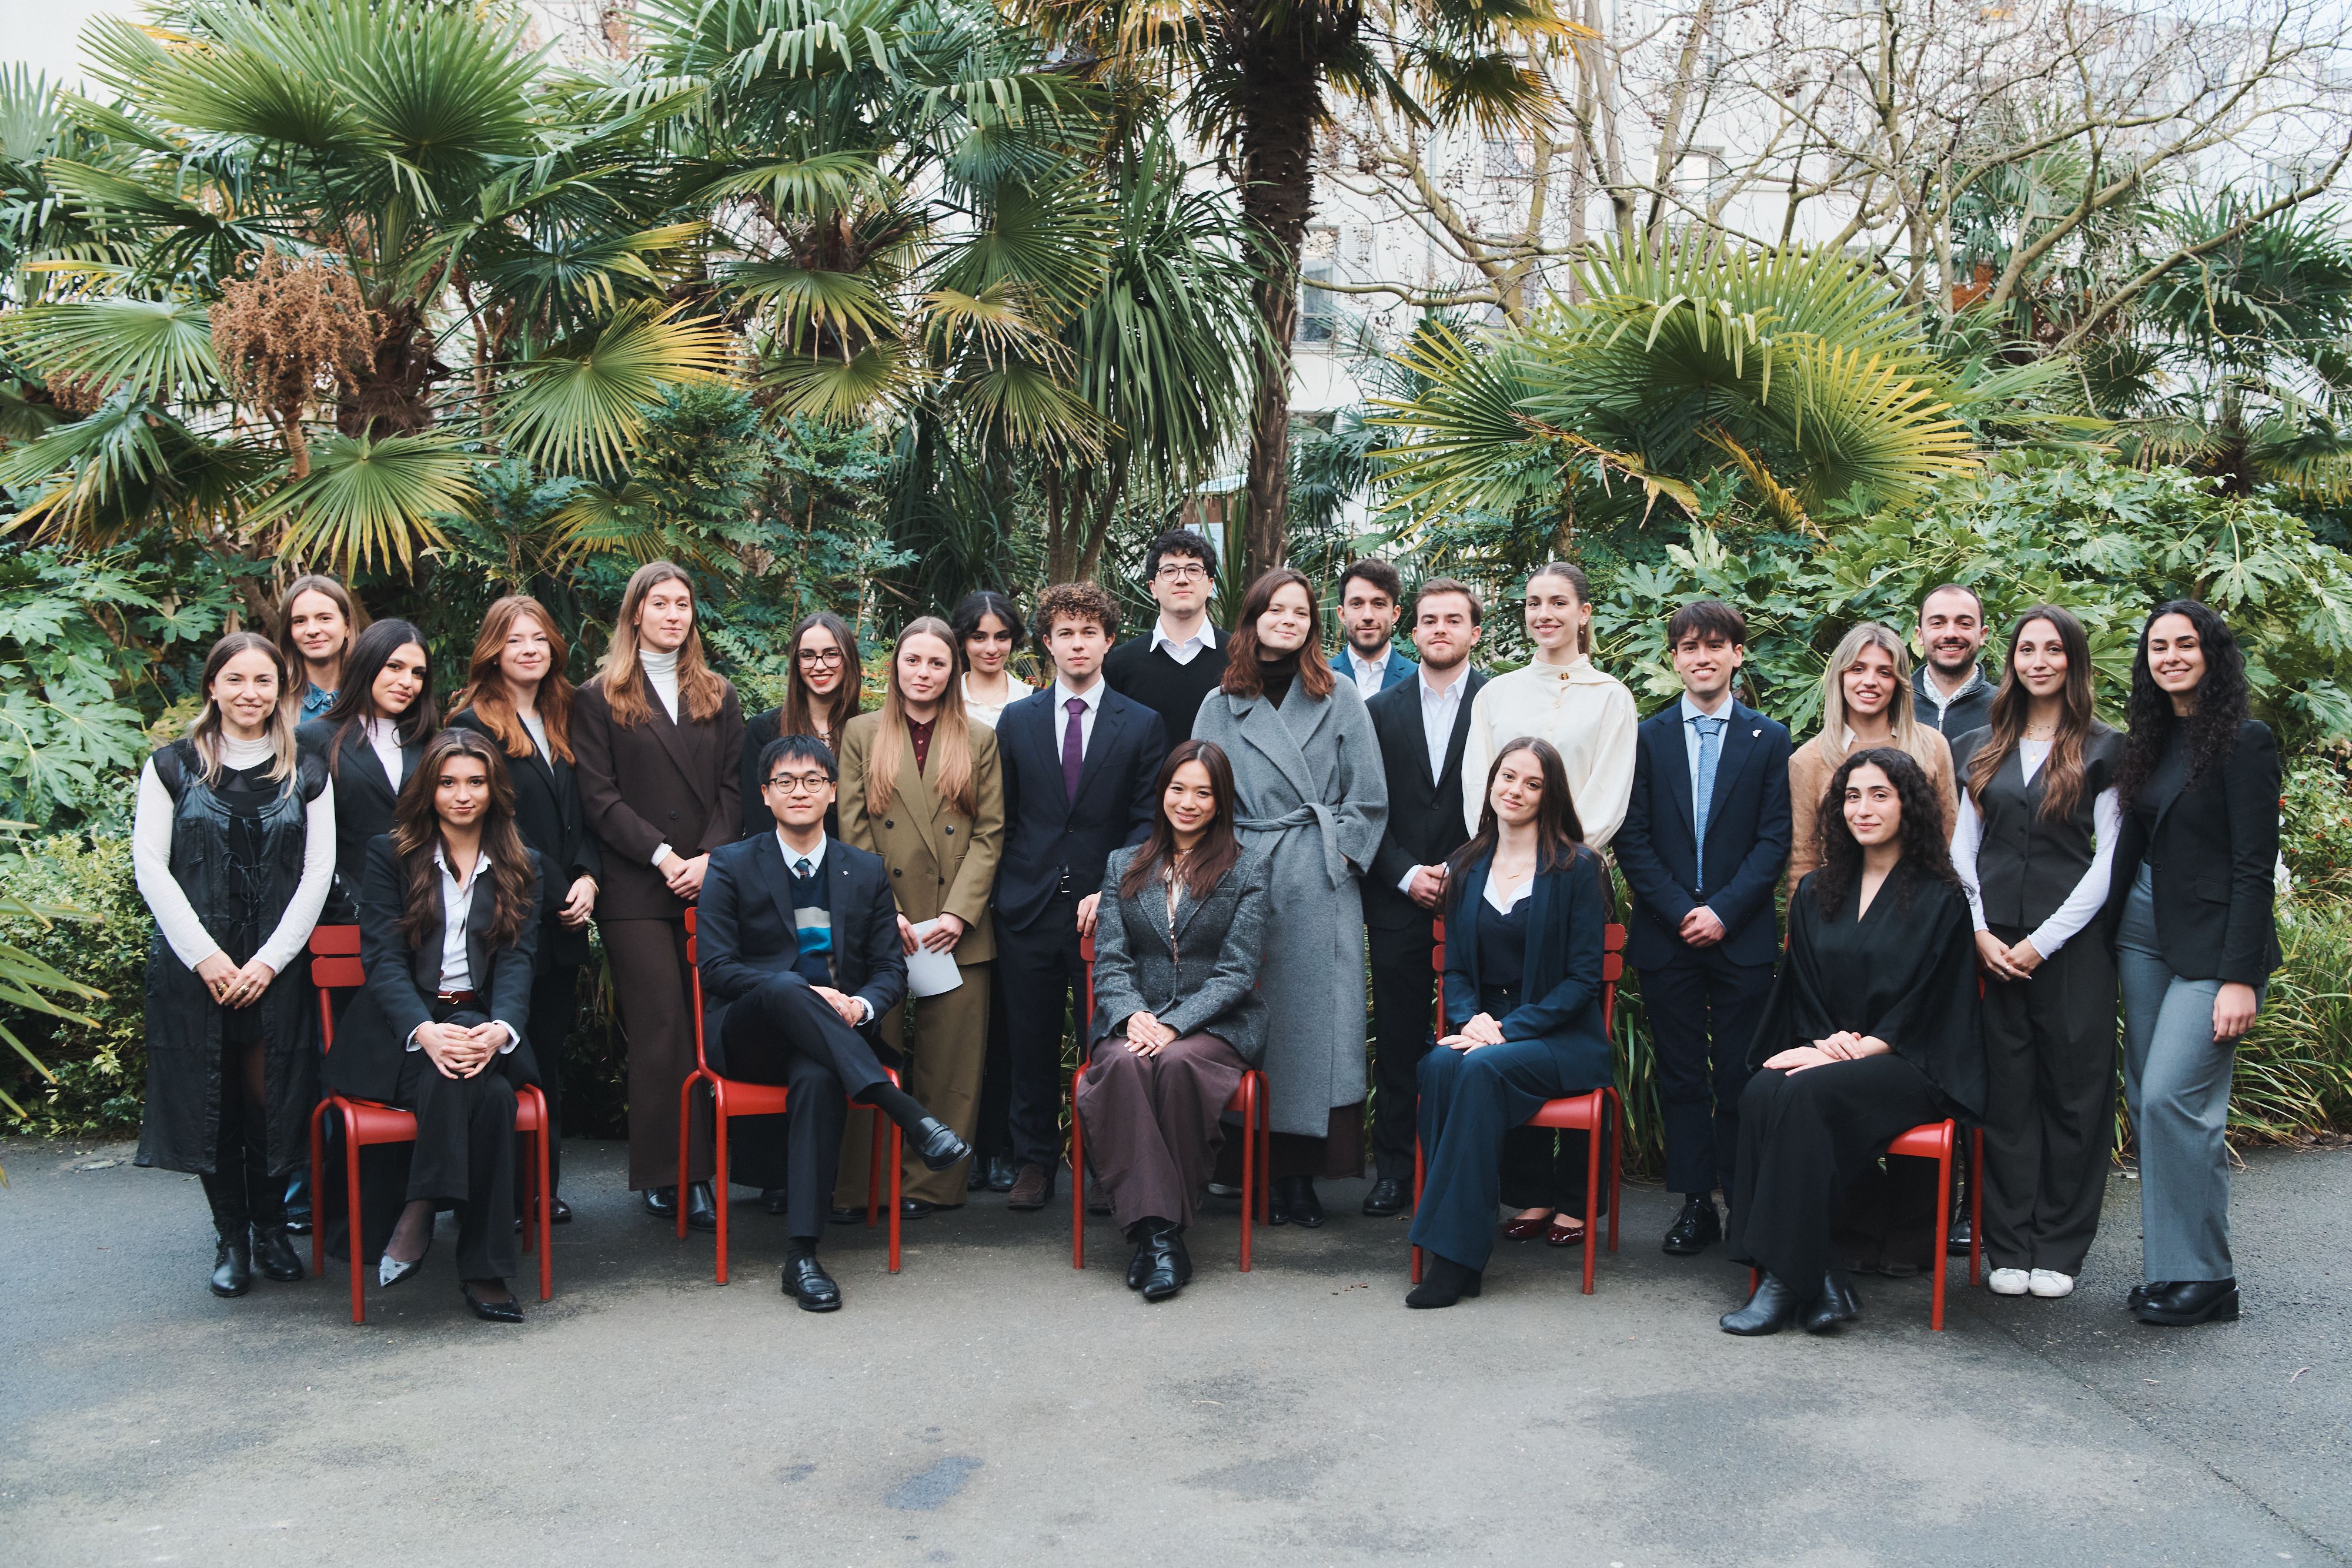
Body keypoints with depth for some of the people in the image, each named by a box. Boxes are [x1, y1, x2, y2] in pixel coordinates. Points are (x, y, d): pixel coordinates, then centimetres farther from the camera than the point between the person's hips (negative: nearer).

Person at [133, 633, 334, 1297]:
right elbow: (150, 866, -1)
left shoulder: (306, 773, 7)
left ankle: (272, 1226, 18)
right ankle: (230, 1236, 14)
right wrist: (205, 955, -10)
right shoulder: (172, 766, 5)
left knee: (269, 1095, 0)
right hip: (192, 965, 0)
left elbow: (318, 873, 3)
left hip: (276, 964, 0)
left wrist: (269, 960, -7)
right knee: (210, 1098, 2)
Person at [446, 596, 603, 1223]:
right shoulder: (474, 724, -3)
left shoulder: (562, 723, 17)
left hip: (563, 918, 6)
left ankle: (545, 1188, 14)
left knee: (550, 1047, 8)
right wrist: (554, 895, -12)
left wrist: (587, 878, -2)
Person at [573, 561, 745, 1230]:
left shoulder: (718, 696, 17)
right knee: (659, 1027, -6)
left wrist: (710, 857, -6)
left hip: (709, 882, 3)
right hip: (636, 891, -3)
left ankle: (701, 1172, 4)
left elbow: (734, 787, 9)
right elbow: (599, 798, -1)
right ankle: (664, 1173, -1)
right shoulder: (599, 699, 8)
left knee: (707, 1025, -1)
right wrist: (662, 855, -11)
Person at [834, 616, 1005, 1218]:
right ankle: (858, 1187, 4)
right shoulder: (861, 734, 9)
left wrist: (958, 913, -8)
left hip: (959, 931, 1)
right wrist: (888, 913, -9)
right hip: (879, 927, -1)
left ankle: (929, 1184, 10)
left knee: (949, 1066, 2)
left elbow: (990, 834, 4)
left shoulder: (980, 741, 10)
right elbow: (854, 831, 2)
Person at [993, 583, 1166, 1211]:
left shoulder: (1142, 725, 5)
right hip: (1029, 910, 2)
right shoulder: (1016, 721, 10)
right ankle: (1034, 1162, 18)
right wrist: (1011, 890, 4)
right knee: (1032, 1045, 6)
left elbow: (1148, 823, 1)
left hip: (1104, 910, -1)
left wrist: (1110, 890, -11)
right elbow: (1003, 817, 12)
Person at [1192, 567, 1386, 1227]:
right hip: (1243, 881, 1)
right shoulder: (1220, 706, 11)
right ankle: (1262, 1169, 6)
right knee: (1254, 1023, -1)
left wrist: (1340, 853, -2)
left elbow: (1367, 794, 6)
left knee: (1316, 1017, -4)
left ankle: (1303, 1174, 1)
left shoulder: (1339, 699, 8)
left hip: (1320, 884, -1)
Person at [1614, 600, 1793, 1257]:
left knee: (1740, 1075, 2)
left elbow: (1774, 840, 0)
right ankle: (1695, 1203, 12)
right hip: (1665, 932, 1)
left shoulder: (1768, 740, 6)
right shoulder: (1649, 737, 7)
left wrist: (1724, 910, -11)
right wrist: (1679, 910, -9)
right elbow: (1631, 839, 2)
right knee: (1681, 1075, 5)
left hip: (1741, 933, -1)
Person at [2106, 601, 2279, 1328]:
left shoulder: (2244, 741, -8)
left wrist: (2240, 978, -17)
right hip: (2143, 934, 7)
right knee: (2147, 1100, 7)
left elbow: (2254, 867, -13)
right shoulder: (2151, 742, 13)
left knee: (2171, 1097, -14)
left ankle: (2201, 1277, -3)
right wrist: (2112, 937, 9)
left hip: (2211, 943, -7)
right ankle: (2165, 1266, 15)